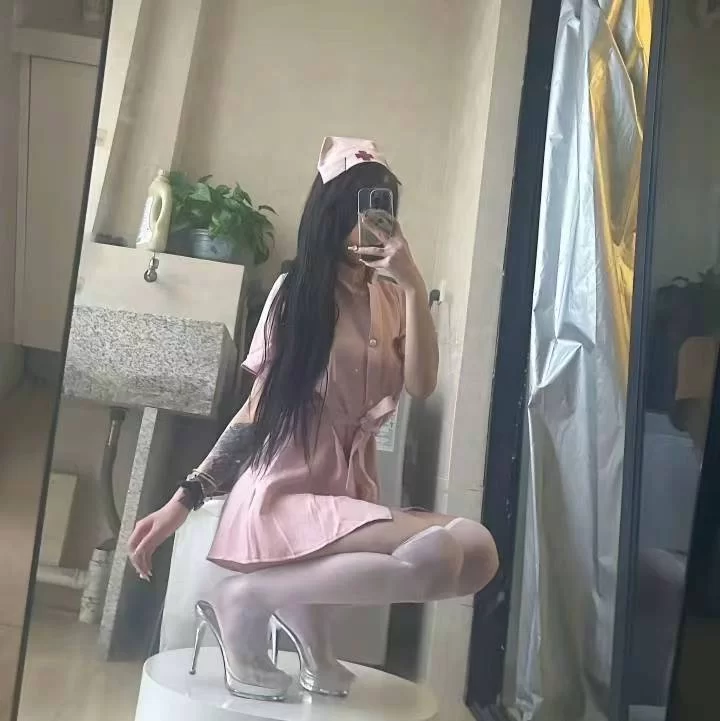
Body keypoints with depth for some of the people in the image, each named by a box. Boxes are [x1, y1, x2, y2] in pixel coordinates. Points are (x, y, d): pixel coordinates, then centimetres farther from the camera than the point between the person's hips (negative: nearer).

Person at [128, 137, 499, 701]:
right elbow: (257, 411, 1)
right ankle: (248, 596, -12)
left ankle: (309, 634, -3)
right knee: (438, 555, -28)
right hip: (285, 494, -5)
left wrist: (415, 286, -11)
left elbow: (422, 385, -5)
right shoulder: (296, 293, -1)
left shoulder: (391, 300, 10)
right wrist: (185, 499, -3)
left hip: (351, 494, 6)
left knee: (478, 553, -19)